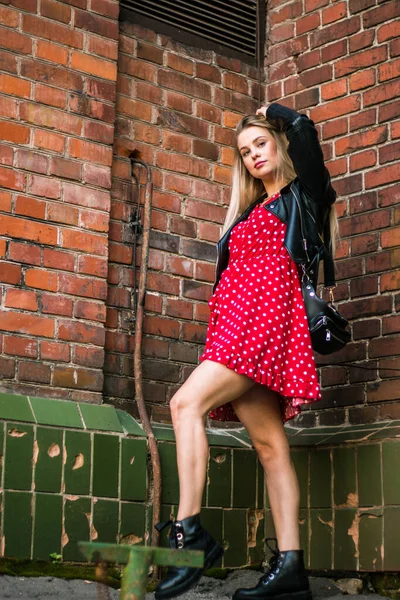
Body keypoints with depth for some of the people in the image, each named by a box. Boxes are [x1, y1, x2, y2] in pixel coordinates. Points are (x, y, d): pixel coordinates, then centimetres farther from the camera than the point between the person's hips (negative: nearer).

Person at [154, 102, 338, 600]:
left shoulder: (299, 194, 9)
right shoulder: (252, 210, 30)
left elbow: (304, 131, -7)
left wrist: (272, 113, 13)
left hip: (266, 313, -8)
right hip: (237, 321, 8)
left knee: (187, 402, -23)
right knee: (269, 443, 0)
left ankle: (189, 531, -28)